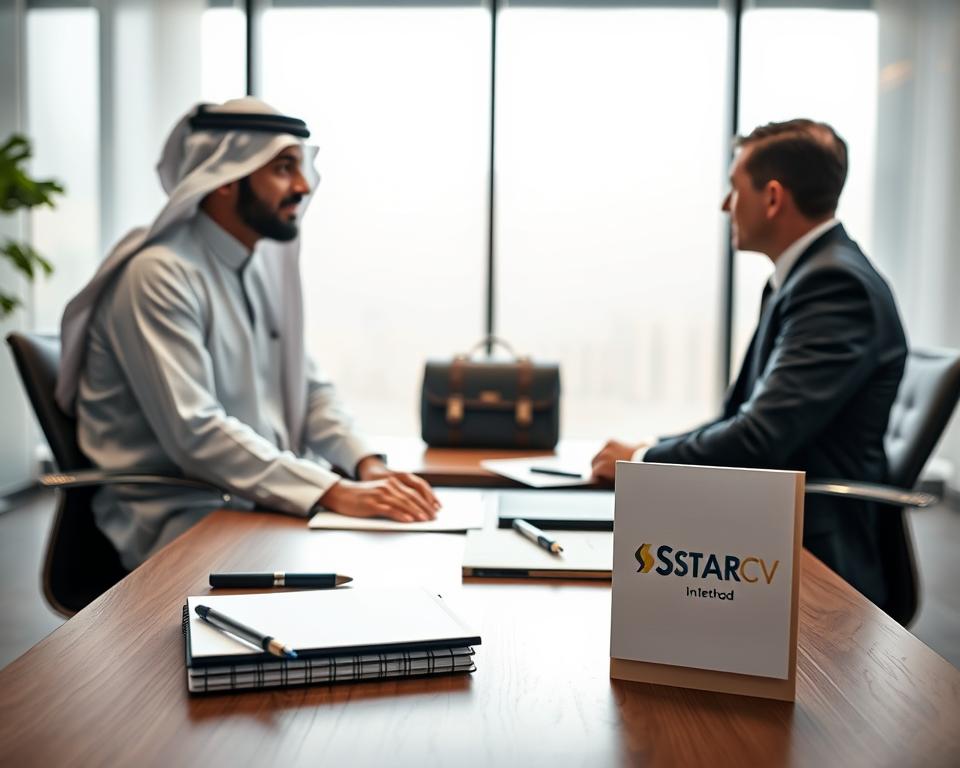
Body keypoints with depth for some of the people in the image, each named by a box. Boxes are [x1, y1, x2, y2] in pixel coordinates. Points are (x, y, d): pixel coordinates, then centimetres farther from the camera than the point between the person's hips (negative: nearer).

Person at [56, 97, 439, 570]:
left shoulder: (267, 263, 9)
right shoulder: (159, 274, -16)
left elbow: (308, 390, 11)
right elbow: (195, 432, -25)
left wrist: (368, 465, -7)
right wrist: (334, 492, -31)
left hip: (258, 499, 7)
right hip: (175, 518, -7)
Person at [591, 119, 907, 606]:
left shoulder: (837, 284, -18)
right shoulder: (806, 275, 13)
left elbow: (761, 436, -24)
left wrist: (644, 459, -11)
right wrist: (654, 449, 3)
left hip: (816, 559, -8)